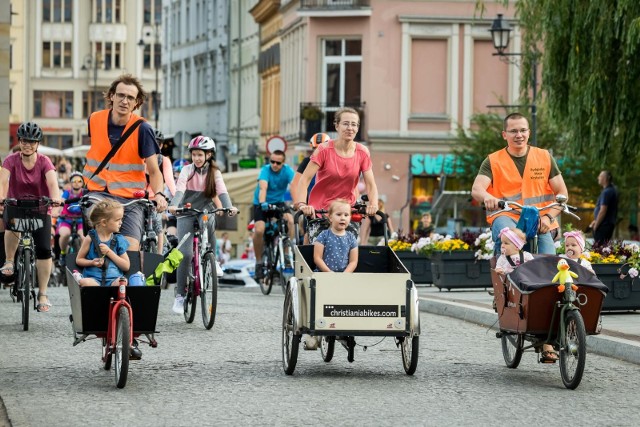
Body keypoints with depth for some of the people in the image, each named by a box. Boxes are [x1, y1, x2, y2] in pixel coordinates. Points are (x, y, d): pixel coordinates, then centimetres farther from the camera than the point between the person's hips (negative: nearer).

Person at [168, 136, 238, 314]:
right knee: (186, 254, -13)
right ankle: (180, 294, -5)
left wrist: (229, 207, -35)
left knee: (210, 220, -28)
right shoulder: (187, 170, -5)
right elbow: (180, 189, -21)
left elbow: (221, 191, -16)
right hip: (187, 213, -3)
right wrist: (174, 205, -40)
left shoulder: (214, 172, 0)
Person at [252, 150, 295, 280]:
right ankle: (258, 262, -5)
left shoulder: (287, 170, -15)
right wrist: (262, 203, -56)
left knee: (290, 220, -27)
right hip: (262, 204, -2)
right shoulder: (265, 170, -20)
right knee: (259, 230, -24)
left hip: (278, 202, 2)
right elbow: (263, 187, -37)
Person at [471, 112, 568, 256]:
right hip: (506, 217, -2)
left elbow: (562, 193, 8)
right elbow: (476, 189, -9)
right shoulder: (493, 161, 5)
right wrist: (487, 197, -35)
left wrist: (548, 217, -10)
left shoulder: (544, 157, 10)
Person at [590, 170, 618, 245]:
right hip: (610, 223, 10)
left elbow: (603, 211, -22)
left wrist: (595, 225, -14)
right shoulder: (613, 190, 14)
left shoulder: (606, 192, -18)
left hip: (604, 225, -10)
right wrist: (596, 221, 20)